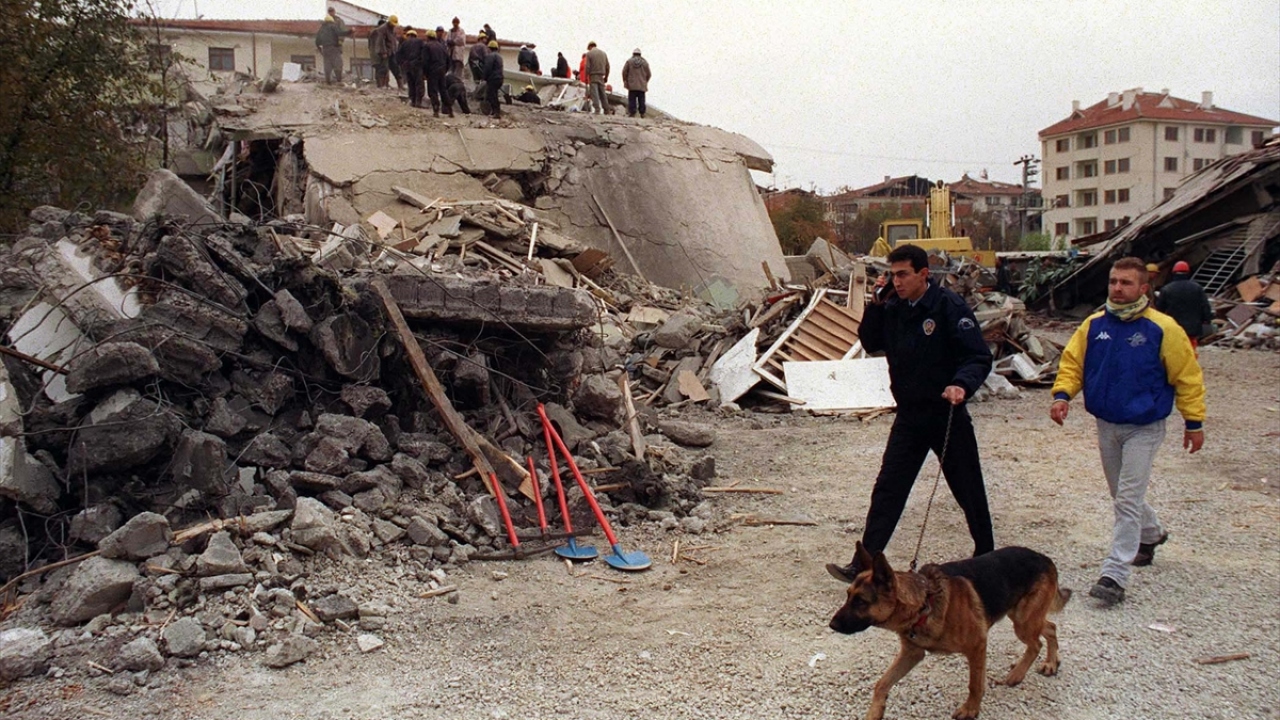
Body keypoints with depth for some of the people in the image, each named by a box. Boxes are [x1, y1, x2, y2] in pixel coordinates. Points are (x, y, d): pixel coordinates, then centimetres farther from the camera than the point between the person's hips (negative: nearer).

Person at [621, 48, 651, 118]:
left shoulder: (629, 61, 1)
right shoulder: (645, 62, 6)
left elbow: (624, 72, -1)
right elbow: (648, 74, 9)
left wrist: (625, 81, 11)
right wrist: (645, 82, 24)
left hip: (632, 85, -1)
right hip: (642, 85, 2)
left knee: (632, 99, -1)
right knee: (641, 100, 5)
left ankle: (632, 113, -6)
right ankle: (642, 113, 2)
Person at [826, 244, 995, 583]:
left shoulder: (949, 306, -15)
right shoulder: (894, 309, 3)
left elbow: (980, 357, -17)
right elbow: (871, 344, 11)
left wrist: (961, 384, -36)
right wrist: (876, 306, -3)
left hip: (947, 416, -5)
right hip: (908, 417, 5)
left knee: (969, 491, 11)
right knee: (887, 491, 1)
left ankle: (985, 555, 31)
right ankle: (863, 564, 2)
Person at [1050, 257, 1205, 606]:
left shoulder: (1162, 328, -14)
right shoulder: (1094, 324, -2)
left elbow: (1187, 377, -7)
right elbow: (1072, 361, 3)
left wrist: (1194, 422, -3)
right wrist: (1062, 394, -15)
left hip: (1143, 428, -5)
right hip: (1106, 425, 5)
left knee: (1128, 501, -9)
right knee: (1122, 495, 21)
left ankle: (1114, 576, -8)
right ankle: (1151, 533, 49)